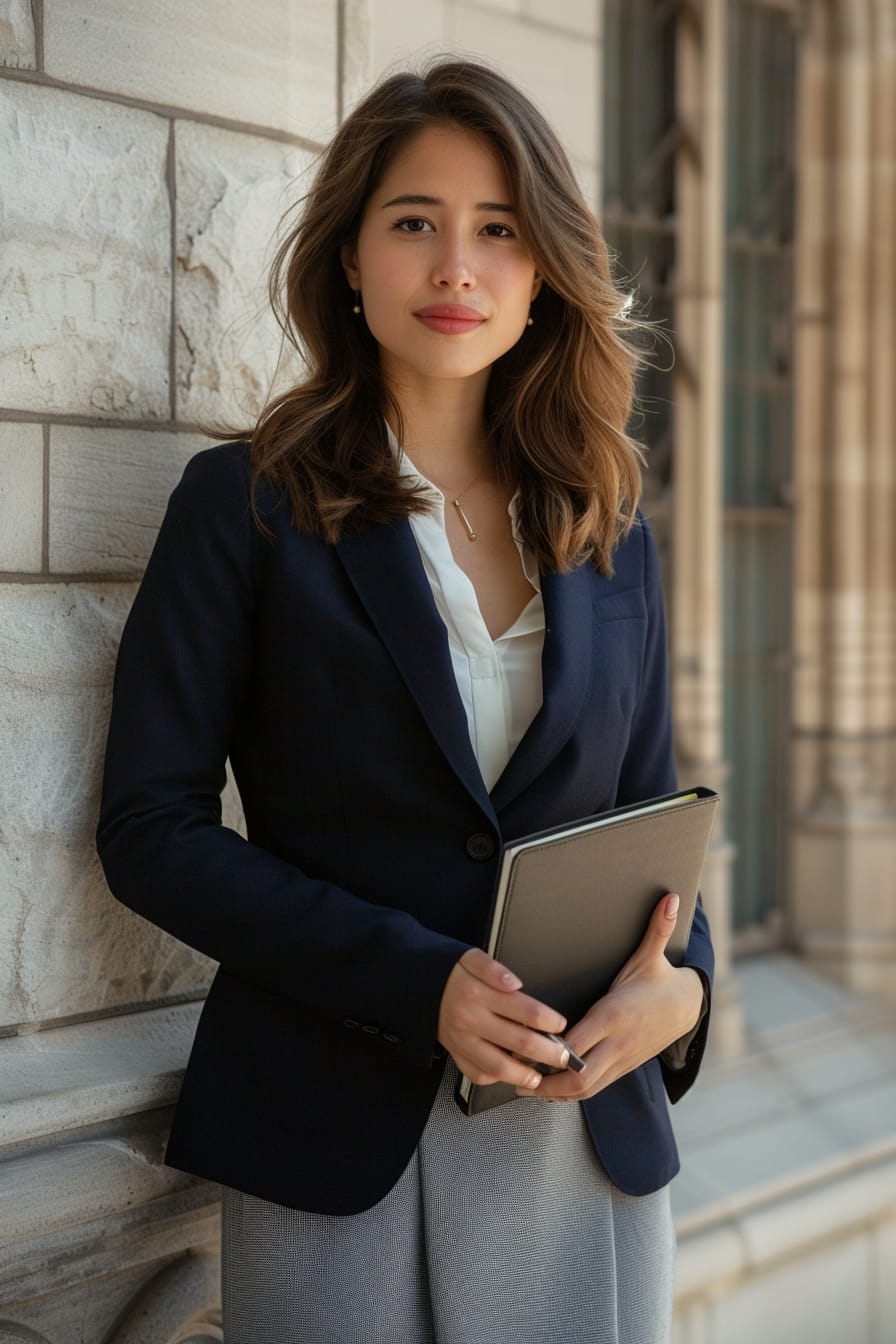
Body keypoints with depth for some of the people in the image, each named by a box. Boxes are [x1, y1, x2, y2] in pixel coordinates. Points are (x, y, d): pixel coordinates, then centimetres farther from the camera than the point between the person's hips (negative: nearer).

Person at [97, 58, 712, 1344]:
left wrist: (679, 984, -8)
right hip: (337, 1140, -3)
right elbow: (151, 826, -7)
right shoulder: (245, 505, -1)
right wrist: (419, 982, -17)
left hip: (589, 1129, 4)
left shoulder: (609, 535, 10)